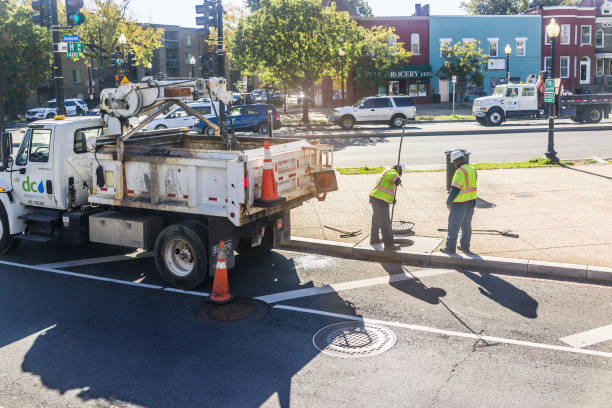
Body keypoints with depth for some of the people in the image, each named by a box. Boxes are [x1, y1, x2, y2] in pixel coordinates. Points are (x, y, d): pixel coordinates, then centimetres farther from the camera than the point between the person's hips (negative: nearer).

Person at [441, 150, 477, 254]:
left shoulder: (460, 171, -20)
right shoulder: (472, 169, 7)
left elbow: (455, 189, -21)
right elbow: (471, 186, 12)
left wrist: (449, 202, -12)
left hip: (460, 203, -8)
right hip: (471, 202, 8)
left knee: (453, 226, 2)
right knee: (466, 225, 18)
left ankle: (450, 248, 8)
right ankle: (465, 247, 27)